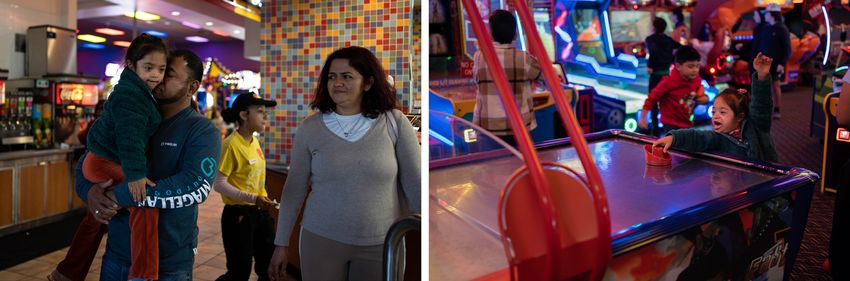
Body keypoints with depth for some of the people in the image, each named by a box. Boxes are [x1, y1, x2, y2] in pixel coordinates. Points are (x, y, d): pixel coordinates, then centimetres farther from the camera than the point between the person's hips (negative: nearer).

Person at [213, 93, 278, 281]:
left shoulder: (255, 141, 6)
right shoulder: (232, 144, -17)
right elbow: (219, 184, -20)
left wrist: (263, 200, 14)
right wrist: (253, 198, -26)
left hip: (260, 212, 8)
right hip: (239, 214, -7)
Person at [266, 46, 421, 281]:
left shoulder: (394, 123, -7)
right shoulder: (310, 128, -3)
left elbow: (415, 184, -5)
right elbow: (294, 189, 3)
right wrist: (282, 244, 5)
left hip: (381, 244, 0)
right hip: (321, 240, 1)